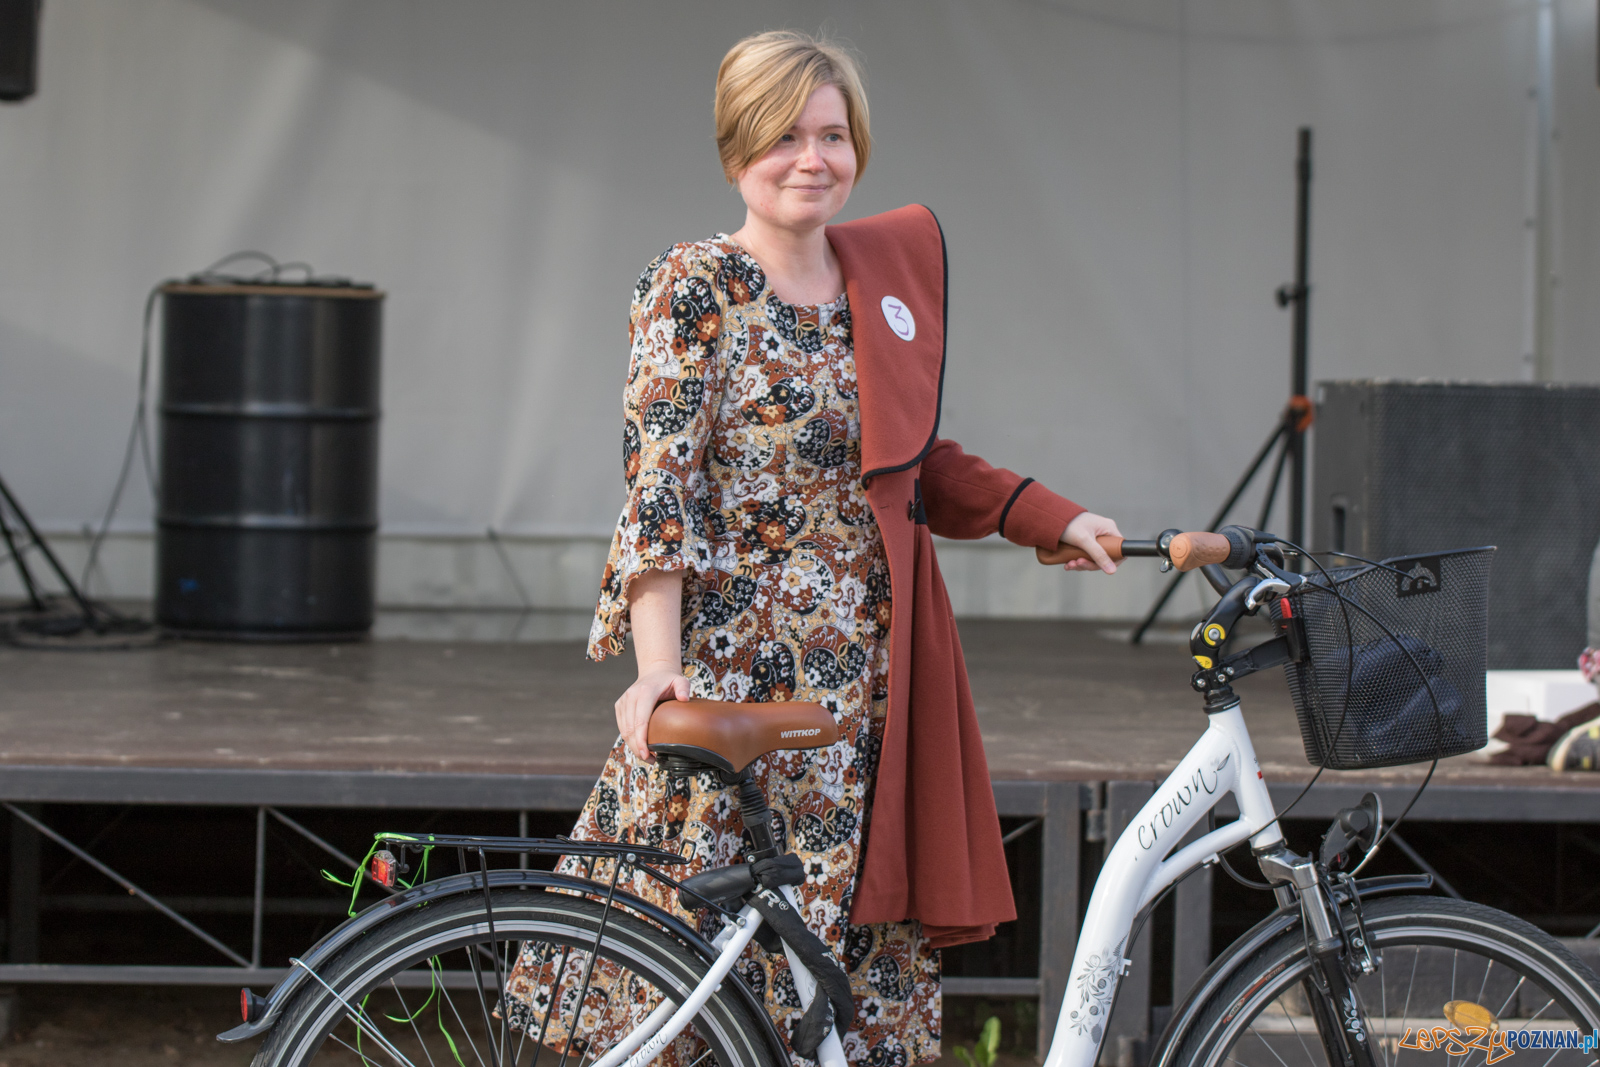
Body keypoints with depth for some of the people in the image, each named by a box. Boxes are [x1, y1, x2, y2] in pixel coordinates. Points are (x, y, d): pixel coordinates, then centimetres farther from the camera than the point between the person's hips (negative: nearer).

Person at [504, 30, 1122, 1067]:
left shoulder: (895, 263, 13)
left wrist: (1053, 517, 12)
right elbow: (658, 483, -13)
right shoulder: (694, 288, -5)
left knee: (869, 970, 4)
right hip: (738, 668, -6)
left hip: (871, 668, 6)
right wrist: (659, 666, -24)